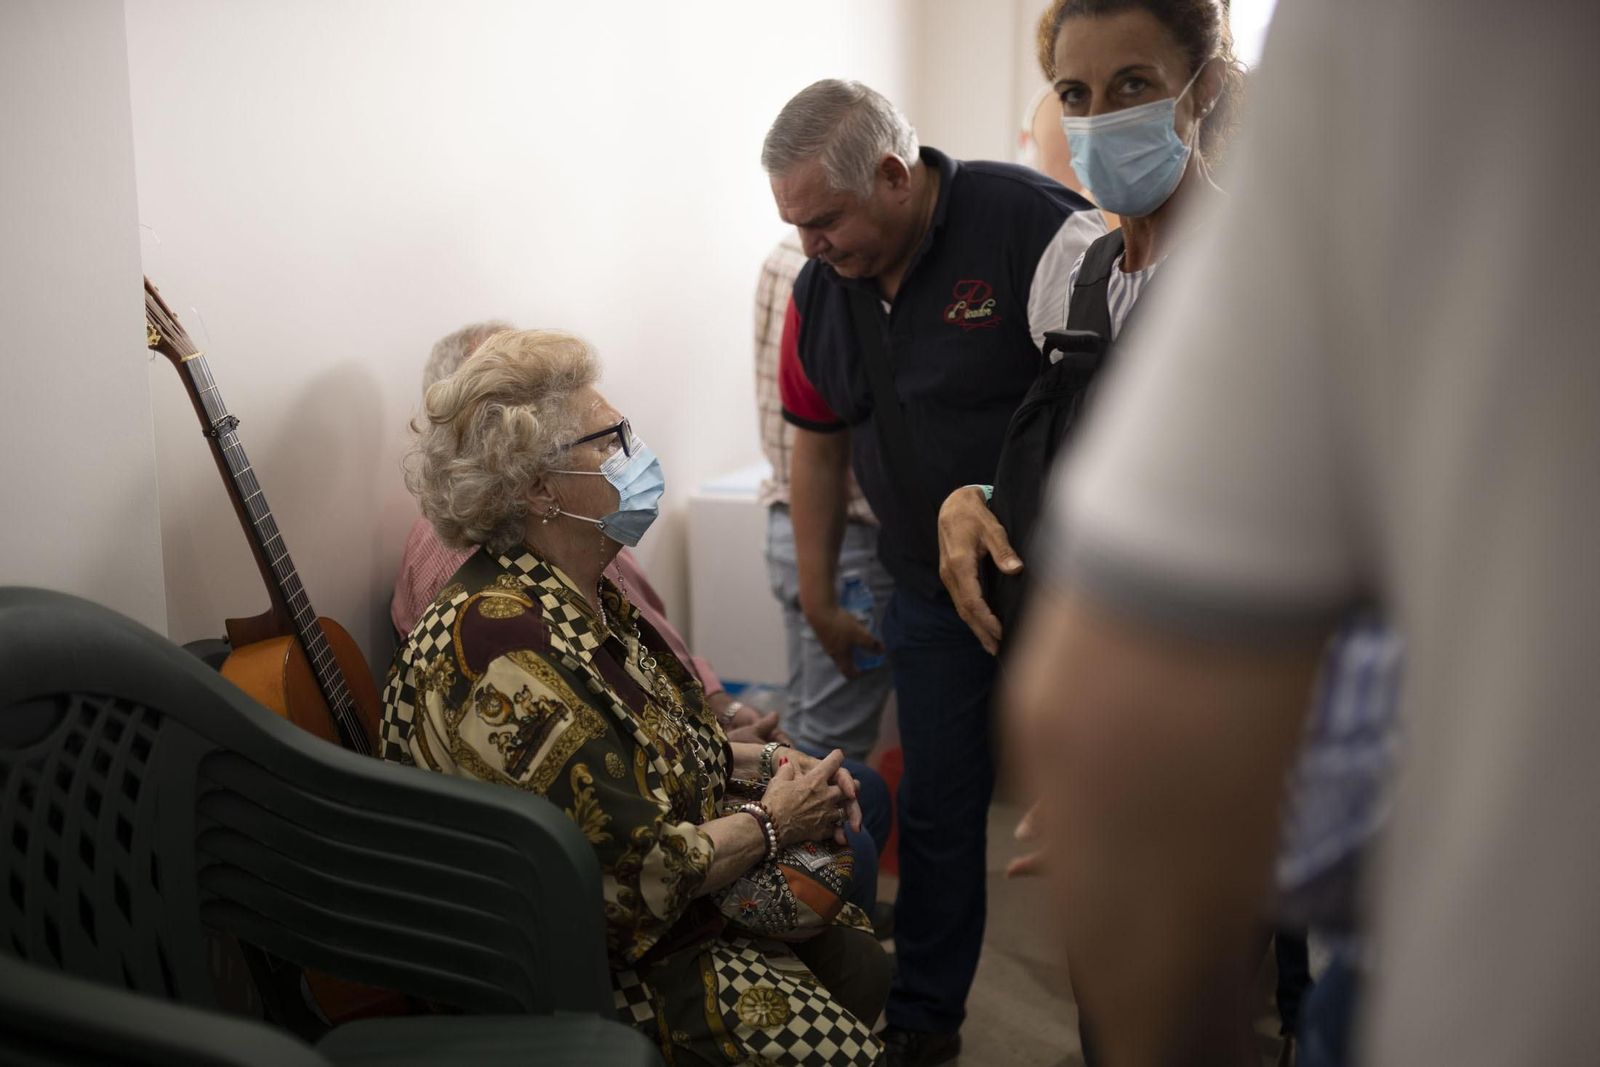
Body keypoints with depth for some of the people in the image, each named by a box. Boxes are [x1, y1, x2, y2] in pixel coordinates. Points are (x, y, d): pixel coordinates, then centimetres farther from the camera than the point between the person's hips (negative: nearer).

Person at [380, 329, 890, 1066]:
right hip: (604, 964, -9)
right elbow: (636, 875, -29)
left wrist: (766, 762, 0)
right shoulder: (501, 647, -30)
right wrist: (772, 824, -14)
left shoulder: (586, 592, 2)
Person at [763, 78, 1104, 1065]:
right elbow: (819, 444, 12)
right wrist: (820, 600, 16)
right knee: (937, 802, 13)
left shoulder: (1035, 230, -20)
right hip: (930, 590, 5)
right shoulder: (820, 291, 1)